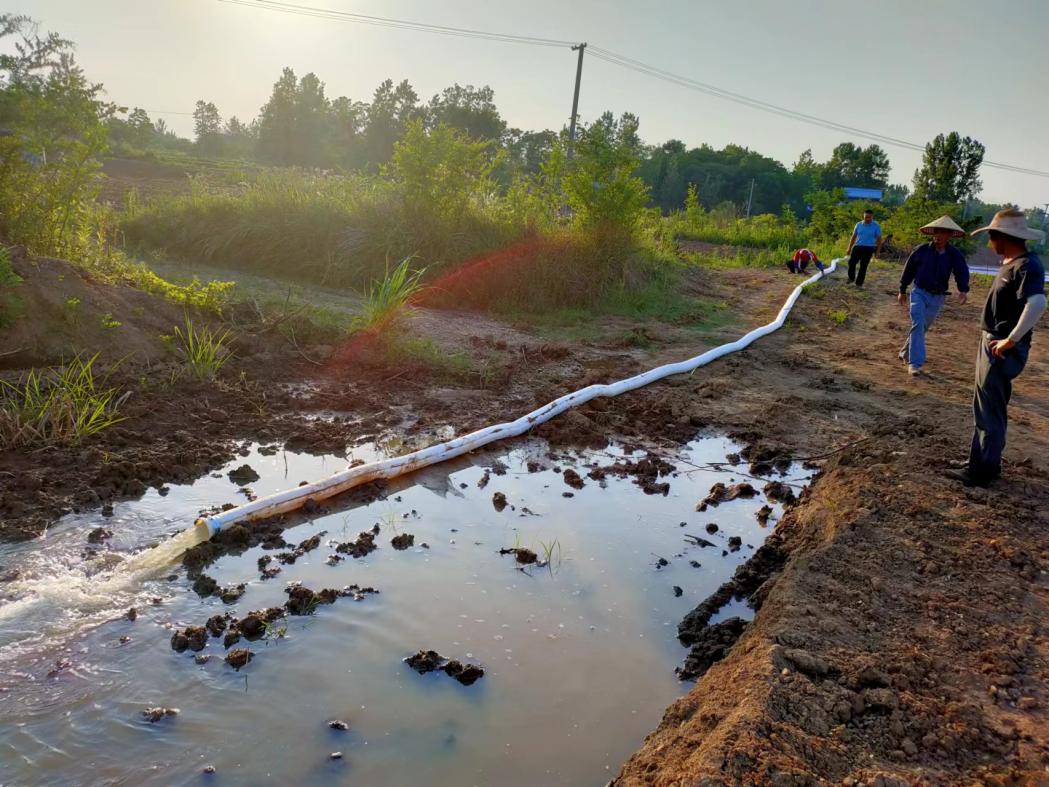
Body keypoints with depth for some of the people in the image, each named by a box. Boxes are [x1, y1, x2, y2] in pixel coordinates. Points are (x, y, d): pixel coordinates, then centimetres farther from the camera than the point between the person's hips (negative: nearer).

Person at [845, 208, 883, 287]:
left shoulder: (876, 226, -2)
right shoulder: (859, 225, 7)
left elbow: (879, 239, 1)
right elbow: (853, 237, 13)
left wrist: (878, 251, -4)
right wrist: (849, 248, 11)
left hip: (868, 249, -2)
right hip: (857, 246, 2)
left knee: (863, 266, -3)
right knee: (851, 262, -14)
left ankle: (859, 283, 6)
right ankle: (851, 278, 9)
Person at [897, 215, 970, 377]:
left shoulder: (954, 255, -3)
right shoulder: (922, 250, -6)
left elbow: (962, 273, -8)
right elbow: (909, 269, 4)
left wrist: (963, 290, -29)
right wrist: (902, 291, 10)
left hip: (938, 298, 3)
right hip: (919, 293, -3)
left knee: (923, 327, 13)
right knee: (918, 325, -15)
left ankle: (906, 353, 33)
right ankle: (915, 363, -18)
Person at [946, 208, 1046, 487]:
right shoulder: (1011, 263, 11)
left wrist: (1011, 340, -28)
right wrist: (993, 339, 14)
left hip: (1003, 350, -10)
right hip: (992, 343, 10)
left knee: (990, 411, -3)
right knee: (987, 407, 19)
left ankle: (982, 471, 6)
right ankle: (984, 461, 32)